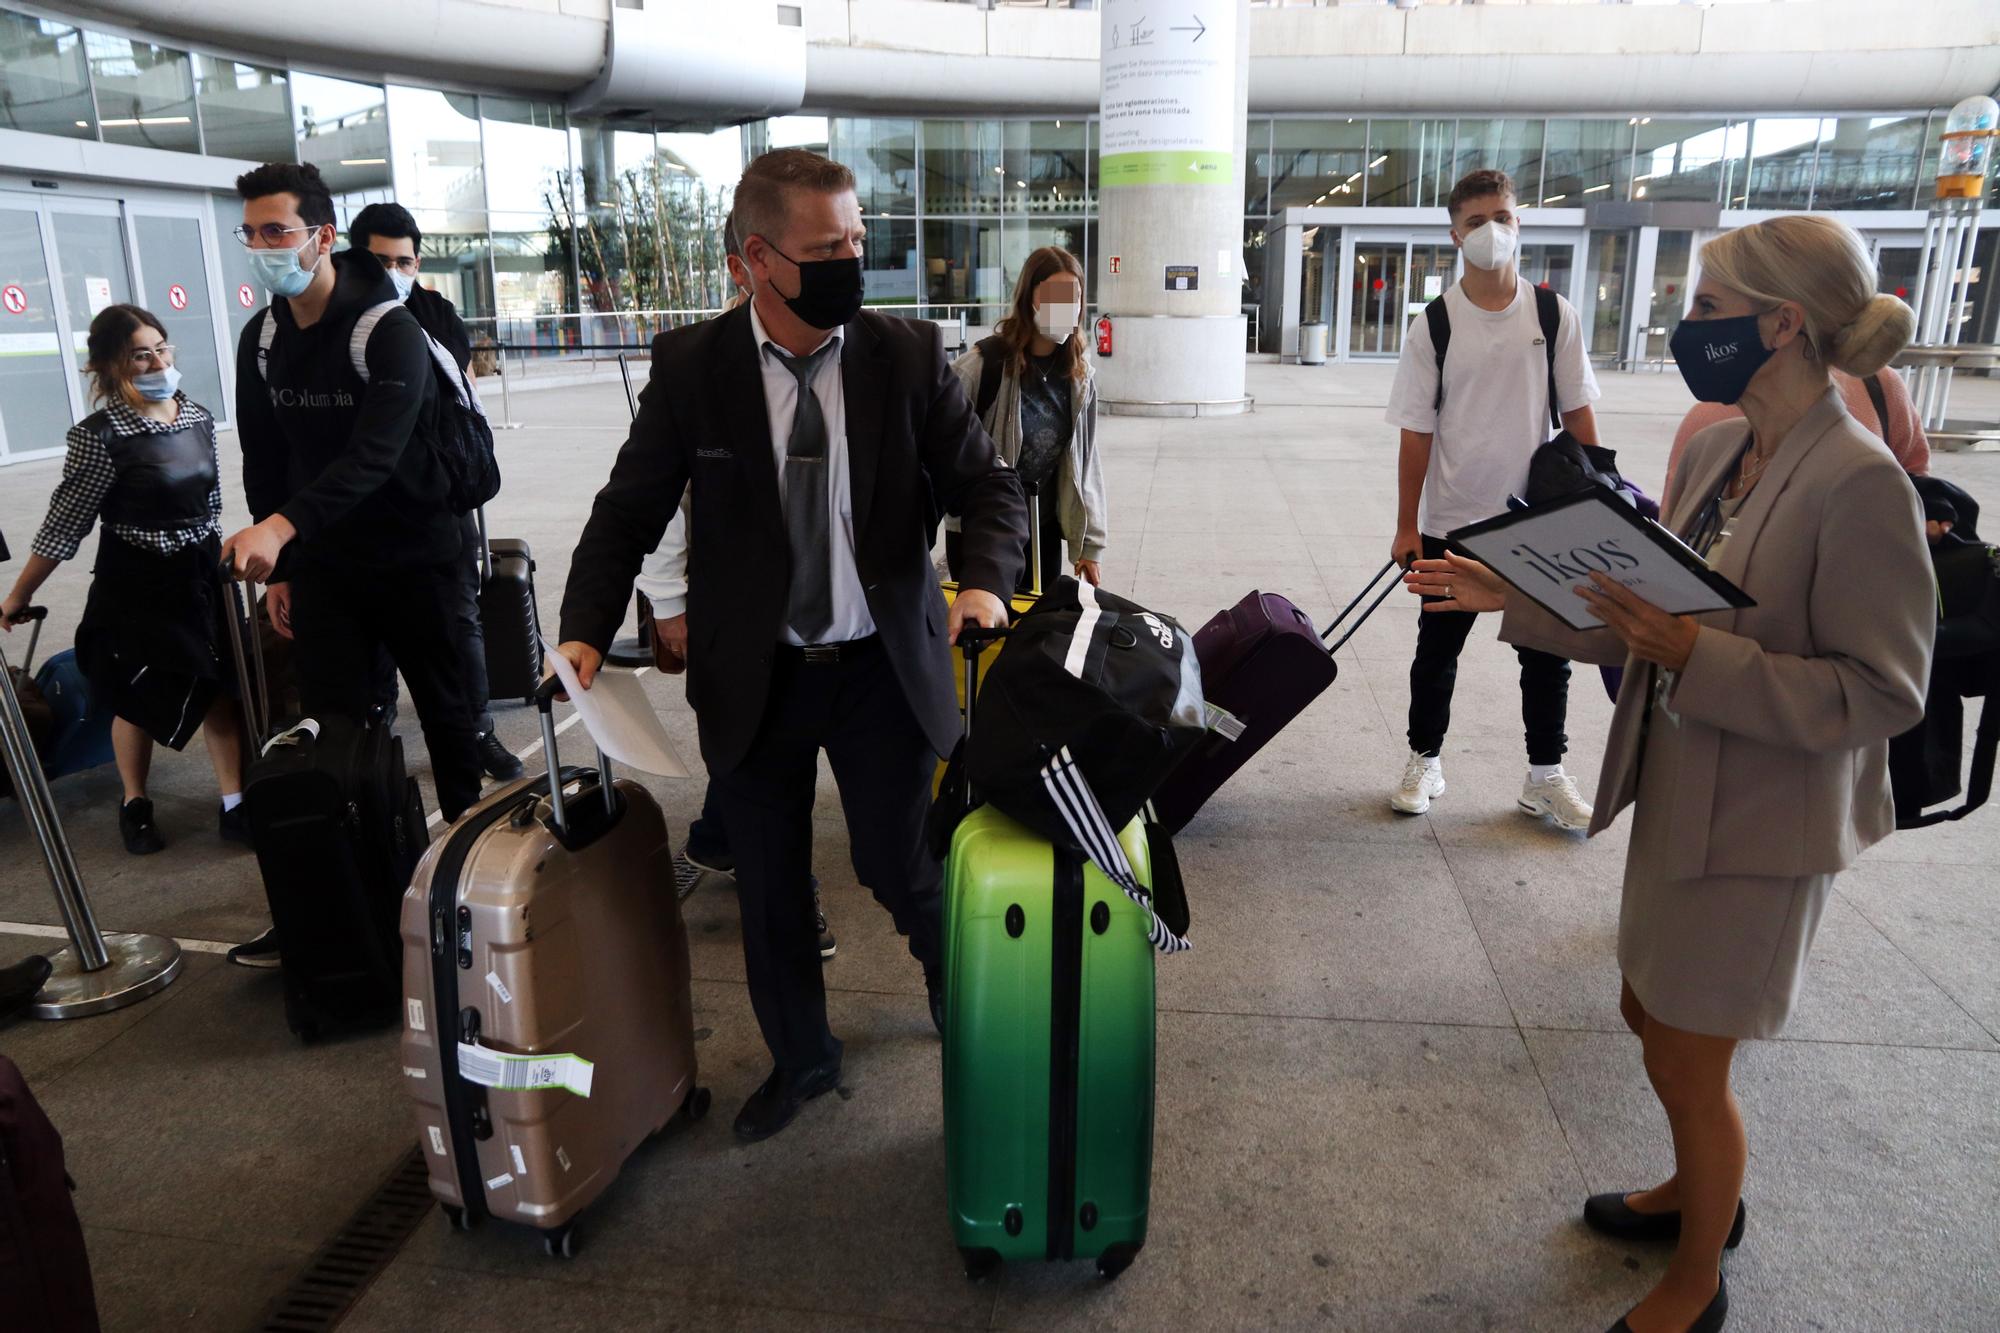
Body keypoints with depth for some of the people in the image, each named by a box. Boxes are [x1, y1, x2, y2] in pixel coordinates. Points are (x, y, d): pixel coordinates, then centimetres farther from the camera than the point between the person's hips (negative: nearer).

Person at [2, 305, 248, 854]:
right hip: (136, 586, -5)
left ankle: (234, 806, 15)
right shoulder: (101, 436, -17)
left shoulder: (198, 416, 0)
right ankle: (135, 805, 30)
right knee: (140, 699, 10)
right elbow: (63, 525, -11)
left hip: (202, 576, 5)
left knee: (220, 688, 5)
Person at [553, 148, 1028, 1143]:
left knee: (899, 868, 9)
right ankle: (799, 1058, 41)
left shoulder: (908, 355, -6)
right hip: (752, 678, 1)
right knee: (769, 892, 14)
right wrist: (585, 631, -12)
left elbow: (989, 485, -2)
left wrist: (987, 579, -22)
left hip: (884, 669, -1)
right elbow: (629, 510, 1)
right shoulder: (690, 366, -6)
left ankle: (954, 979, 46)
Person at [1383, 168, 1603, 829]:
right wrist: (1406, 527, -6)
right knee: (1438, 648, 10)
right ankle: (1424, 762, 27)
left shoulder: (1555, 315, 0)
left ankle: (1546, 777, 24)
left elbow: (1577, 412, 5)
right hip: (1452, 522, -1)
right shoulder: (1433, 325, -5)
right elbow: (1416, 432, -5)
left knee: (1547, 651, 9)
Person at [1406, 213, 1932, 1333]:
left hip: (1759, 822, -8)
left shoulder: (1859, 484, -22)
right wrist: (1512, 597, 1)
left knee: (1688, 1067, 8)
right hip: (1676, 792, 8)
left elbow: (1882, 695, -20)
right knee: (1650, 1013, 23)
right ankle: (1702, 1192, 50)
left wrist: (1697, 657, -29)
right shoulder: (1717, 449, 2)